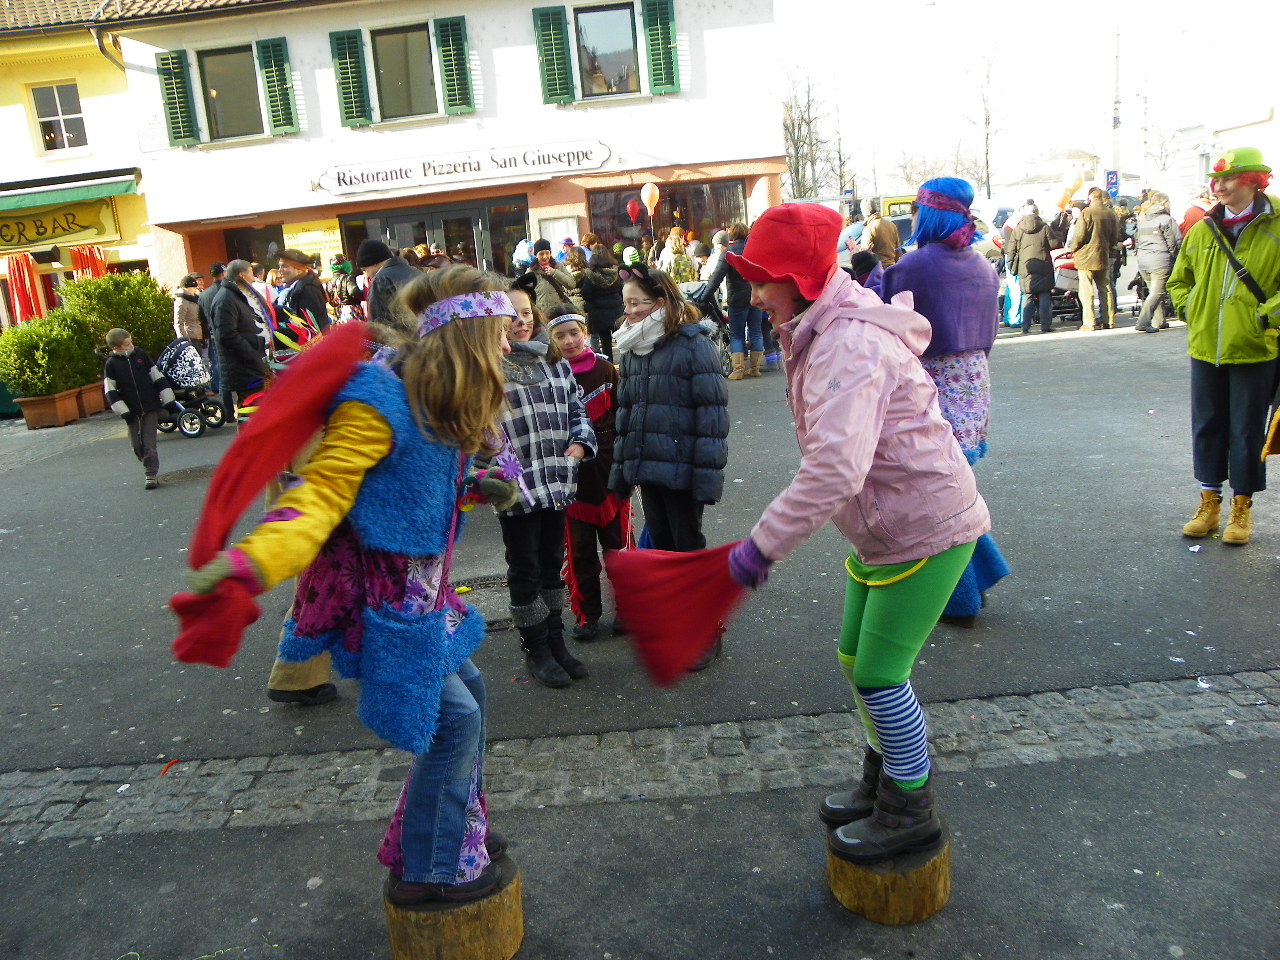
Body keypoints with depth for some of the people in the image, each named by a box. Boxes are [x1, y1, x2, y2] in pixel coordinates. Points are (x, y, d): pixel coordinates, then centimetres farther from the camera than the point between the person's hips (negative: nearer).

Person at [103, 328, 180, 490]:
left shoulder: (140, 354, 1)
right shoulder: (111, 364, -2)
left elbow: (157, 376, 5)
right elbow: (110, 391, -2)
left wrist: (169, 400, 3)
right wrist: (123, 412, -10)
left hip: (150, 407, -1)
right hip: (131, 411, 1)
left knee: (149, 444, -4)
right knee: (136, 446, 7)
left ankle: (151, 475, 5)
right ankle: (151, 470, 26)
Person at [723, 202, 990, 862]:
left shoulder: (849, 348, -27)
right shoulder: (822, 335, 7)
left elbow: (835, 468, -39)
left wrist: (762, 545, -35)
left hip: (925, 529, -10)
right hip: (881, 530, 10)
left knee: (879, 674, -2)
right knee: (856, 660, 18)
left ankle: (911, 812, 20)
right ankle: (883, 782, 38)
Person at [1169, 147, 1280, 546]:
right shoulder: (1203, 230, 6)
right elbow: (1178, 280, 19)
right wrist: (1189, 310, 6)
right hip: (1205, 348, 4)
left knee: (1247, 432, 5)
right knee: (1207, 426, 10)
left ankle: (1241, 508, 19)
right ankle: (1209, 503, 23)